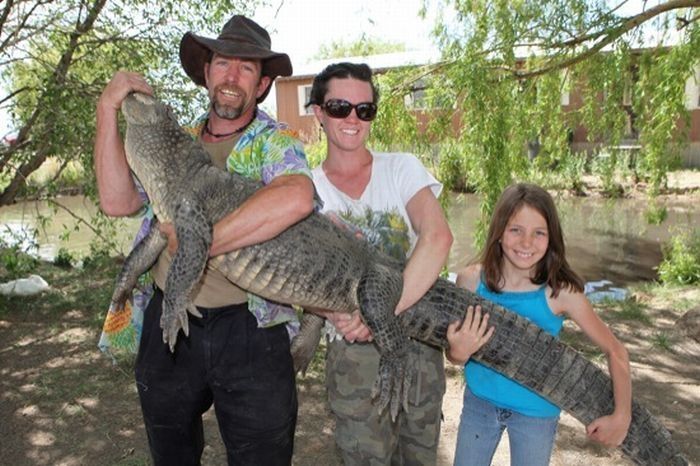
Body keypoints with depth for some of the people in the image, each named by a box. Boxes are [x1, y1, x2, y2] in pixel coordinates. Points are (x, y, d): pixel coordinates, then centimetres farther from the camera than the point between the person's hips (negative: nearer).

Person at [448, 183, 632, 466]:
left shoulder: (561, 293, -21)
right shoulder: (471, 280, -17)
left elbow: (615, 351, -9)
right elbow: (454, 351, -6)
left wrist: (622, 416, -14)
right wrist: (458, 352, -27)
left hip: (536, 413, -1)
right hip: (479, 402, 2)